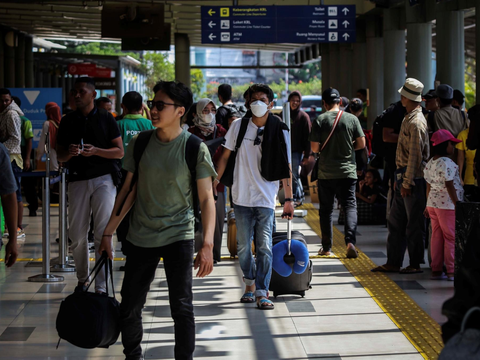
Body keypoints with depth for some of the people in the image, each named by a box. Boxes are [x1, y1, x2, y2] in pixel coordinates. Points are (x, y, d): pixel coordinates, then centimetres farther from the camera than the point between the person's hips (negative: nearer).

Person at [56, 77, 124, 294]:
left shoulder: (105, 118, 4)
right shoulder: (68, 121, 11)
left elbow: (119, 152, 1)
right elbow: (59, 156, 13)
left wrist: (95, 151, -15)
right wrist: (69, 153, -11)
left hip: (104, 178, -3)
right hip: (77, 179, 3)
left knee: (103, 235, -7)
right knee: (77, 235, 4)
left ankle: (101, 287, -4)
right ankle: (82, 278, 25)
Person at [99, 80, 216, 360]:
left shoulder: (195, 148, -9)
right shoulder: (139, 143, 1)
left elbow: (207, 199, -9)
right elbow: (129, 190, 7)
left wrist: (207, 245, -18)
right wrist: (108, 232, 6)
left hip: (178, 236, -3)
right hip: (140, 237, 4)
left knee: (182, 307, -4)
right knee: (129, 308, 9)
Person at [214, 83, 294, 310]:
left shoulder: (279, 130, -3)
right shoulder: (238, 126, 1)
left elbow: (285, 167, -1)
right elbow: (226, 155, 11)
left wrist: (289, 199, -1)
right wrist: (215, 180, 6)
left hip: (266, 198, -2)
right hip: (241, 197, 2)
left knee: (264, 247, -6)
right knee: (243, 246, 8)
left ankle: (261, 292, -1)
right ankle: (250, 283, 28)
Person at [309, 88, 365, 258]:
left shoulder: (320, 120, -6)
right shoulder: (352, 119, -2)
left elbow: (314, 148, -8)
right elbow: (361, 143, 0)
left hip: (326, 173, 0)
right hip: (348, 171, 0)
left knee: (326, 209, 9)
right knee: (350, 206, 2)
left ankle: (326, 247, 14)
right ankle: (350, 241, -17)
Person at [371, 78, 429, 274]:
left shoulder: (416, 122, -15)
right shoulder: (408, 119, 15)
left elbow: (415, 155, -18)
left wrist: (407, 182, -19)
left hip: (413, 178, -10)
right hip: (403, 176, 10)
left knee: (414, 223, -1)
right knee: (396, 220, 11)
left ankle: (415, 264, 7)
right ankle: (393, 263, 16)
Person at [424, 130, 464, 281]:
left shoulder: (429, 164, 10)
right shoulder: (446, 163, -16)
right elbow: (449, 185, -19)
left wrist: (428, 205, 21)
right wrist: (457, 203, -16)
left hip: (433, 204, 9)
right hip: (447, 205, -8)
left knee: (437, 237, 11)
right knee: (451, 237, -2)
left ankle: (436, 270, 12)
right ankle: (452, 271, -1)